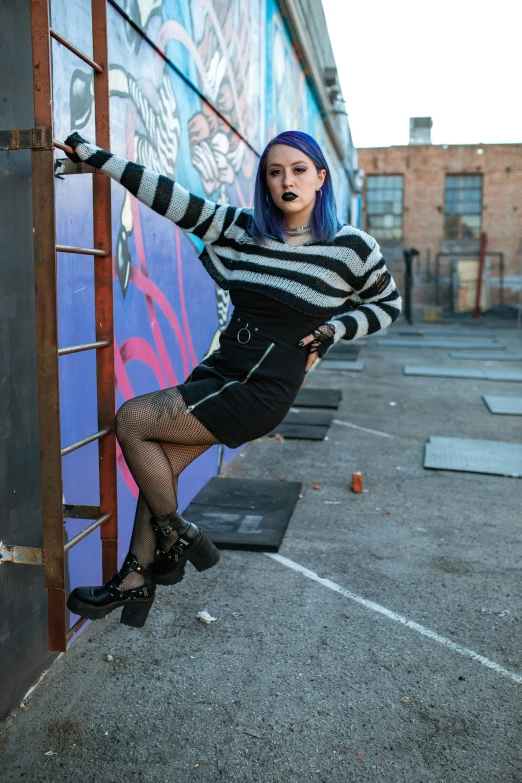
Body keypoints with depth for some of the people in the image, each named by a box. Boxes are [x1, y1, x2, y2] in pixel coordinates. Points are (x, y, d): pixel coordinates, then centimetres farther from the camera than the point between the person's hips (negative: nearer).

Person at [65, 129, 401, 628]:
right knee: (158, 464, 0)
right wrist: (89, 154, 2)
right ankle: (138, 579, 18)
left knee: (131, 420, -13)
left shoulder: (350, 247, -5)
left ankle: (174, 538, 8)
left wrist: (330, 331, -4)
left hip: (263, 389, -5)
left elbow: (388, 305, 10)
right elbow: (171, 198, 3)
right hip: (220, 370, 6)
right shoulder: (243, 229, 5)